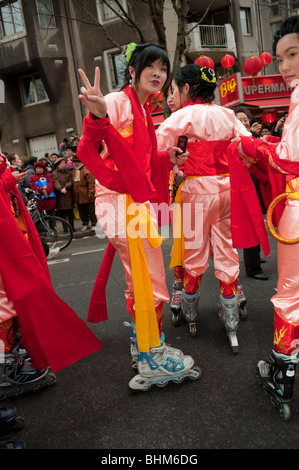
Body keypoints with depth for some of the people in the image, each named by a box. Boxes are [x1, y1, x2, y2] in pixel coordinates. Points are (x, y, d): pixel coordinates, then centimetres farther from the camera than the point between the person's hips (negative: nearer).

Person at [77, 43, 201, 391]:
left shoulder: (142, 111, 19)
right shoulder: (117, 102, -10)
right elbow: (88, 151, -21)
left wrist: (166, 159, 7)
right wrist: (98, 117, -38)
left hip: (138, 200, 10)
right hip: (123, 202, -10)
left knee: (140, 281, 19)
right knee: (150, 283, -3)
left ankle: (142, 344, 36)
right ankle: (152, 360, 12)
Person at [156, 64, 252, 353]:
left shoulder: (184, 116, -7)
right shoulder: (226, 114, 10)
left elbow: (155, 147, -16)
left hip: (198, 190, -5)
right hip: (227, 188, 5)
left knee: (195, 255, 9)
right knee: (227, 254, 8)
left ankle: (189, 316, 27)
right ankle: (231, 326, 14)